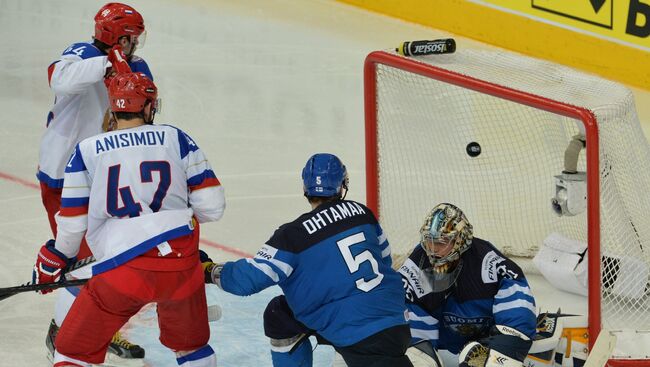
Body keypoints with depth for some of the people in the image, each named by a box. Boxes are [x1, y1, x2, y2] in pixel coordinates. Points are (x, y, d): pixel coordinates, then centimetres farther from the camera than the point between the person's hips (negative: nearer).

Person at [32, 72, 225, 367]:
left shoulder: (87, 151, 5)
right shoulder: (176, 139, 7)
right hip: (181, 265, 2)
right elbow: (211, 206, 5)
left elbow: (72, 225, 6)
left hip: (121, 270, -2)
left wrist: (54, 259, 26)